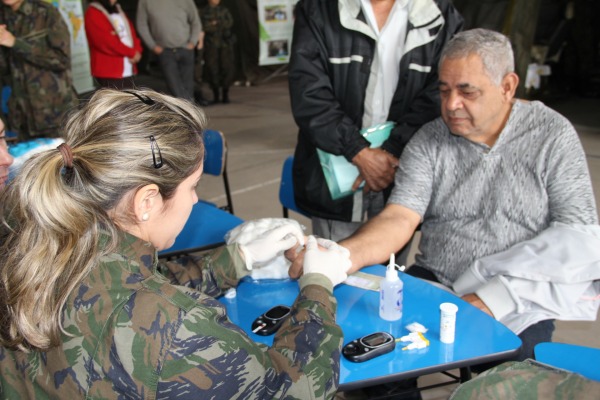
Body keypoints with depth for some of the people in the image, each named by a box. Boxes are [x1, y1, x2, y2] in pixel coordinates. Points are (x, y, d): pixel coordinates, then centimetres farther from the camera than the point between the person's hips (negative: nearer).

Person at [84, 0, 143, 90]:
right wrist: (132, 52, -14)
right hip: (108, 72, -8)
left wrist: (136, 51, -7)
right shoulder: (93, 14, -9)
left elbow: (132, 34, 14)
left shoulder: (118, 11, 19)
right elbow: (106, 41, -19)